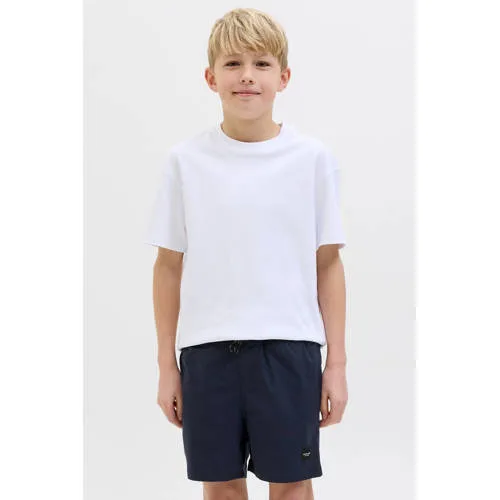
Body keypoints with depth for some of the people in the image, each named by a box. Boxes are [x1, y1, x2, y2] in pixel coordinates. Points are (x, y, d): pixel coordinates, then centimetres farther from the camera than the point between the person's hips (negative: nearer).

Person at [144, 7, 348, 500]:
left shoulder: (312, 157, 0)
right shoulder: (186, 159, 1)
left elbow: (327, 264, 3)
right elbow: (169, 266, 6)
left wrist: (337, 362, 2)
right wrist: (166, 365, 6)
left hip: (289, 347, -1)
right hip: (207, 348, 1)